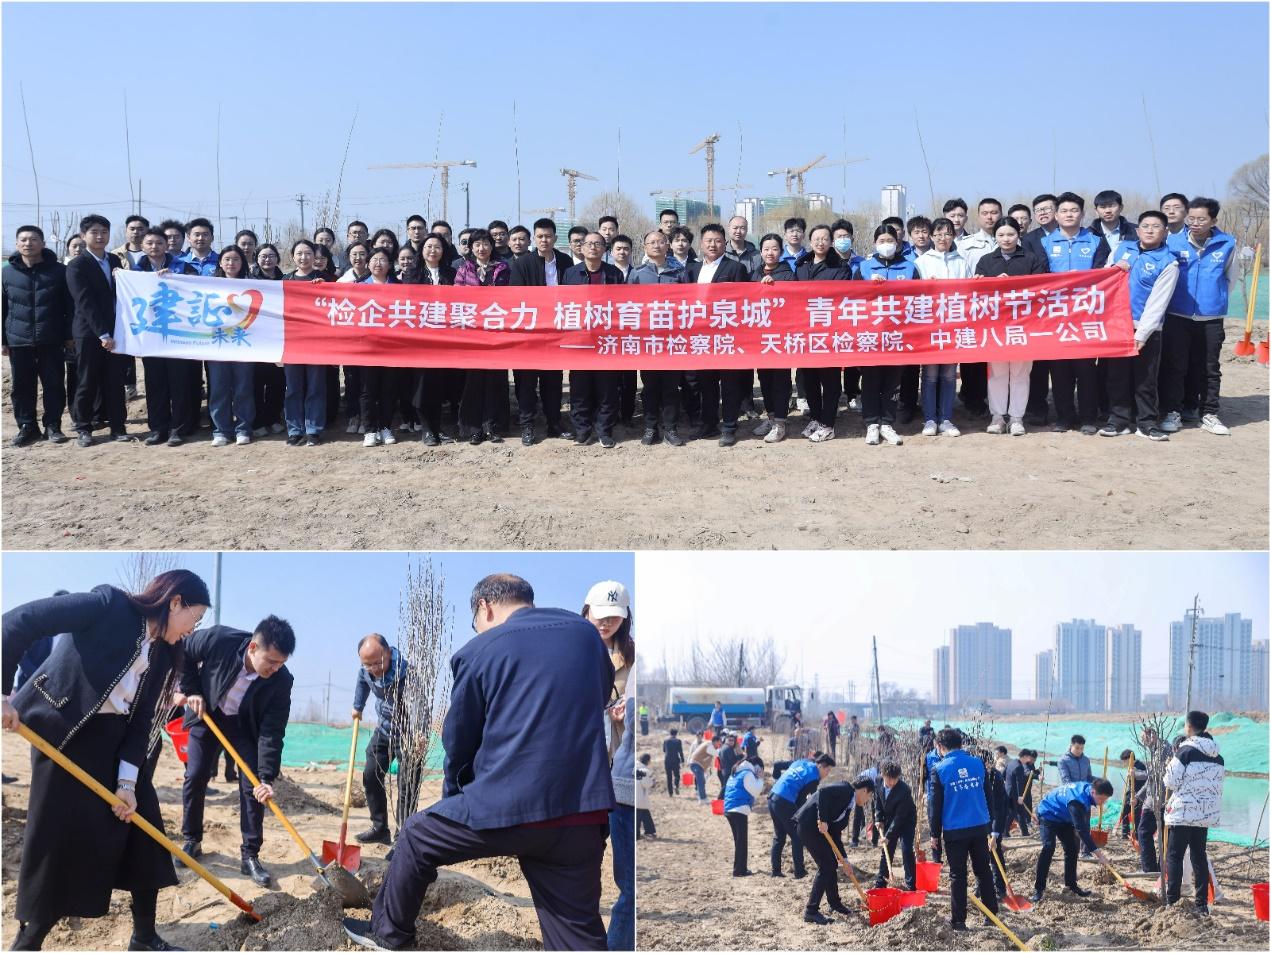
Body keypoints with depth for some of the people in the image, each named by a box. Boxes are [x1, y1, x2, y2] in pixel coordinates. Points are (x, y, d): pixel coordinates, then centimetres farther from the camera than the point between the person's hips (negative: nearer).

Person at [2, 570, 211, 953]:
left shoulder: (162, 655, 8)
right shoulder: (110, 604, -14)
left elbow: (141, 721, 4)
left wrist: (127, 781, -7)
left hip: (115, 742, 7)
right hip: (65, 734, -7)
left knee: (143, 827, 5)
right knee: (60, 837, -5)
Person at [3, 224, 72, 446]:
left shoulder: (58, 271, 1)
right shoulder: (7, 273, 4)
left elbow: (69, 306, 4)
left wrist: (69, 335, 0)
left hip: (51, 340, -1)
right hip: (19, 340, 1)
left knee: (54, 385, 2)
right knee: (22, 386, 5)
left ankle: (52, 426, 13)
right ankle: (26, 426, 15)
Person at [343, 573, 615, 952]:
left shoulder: (477, 651, 1)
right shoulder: (587, 634, 10)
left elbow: (458, 743, 10)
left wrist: (454, 801, 27)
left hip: (506, 807, -3)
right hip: (583, 812, 3)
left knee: (416, 836, 24)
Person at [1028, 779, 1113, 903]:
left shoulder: (1087, 788, -12)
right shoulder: (1077, 800, -38)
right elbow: (1082, 829, -39)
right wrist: (1097, 851, -40)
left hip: (1063, 817, 9)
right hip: (1048, 814, -9)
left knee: (1071, 848, 5)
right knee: (1048, 847, -23)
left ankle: (1070, 884, 18)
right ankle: (1038, 889, -20)